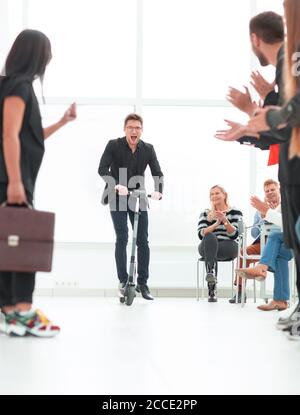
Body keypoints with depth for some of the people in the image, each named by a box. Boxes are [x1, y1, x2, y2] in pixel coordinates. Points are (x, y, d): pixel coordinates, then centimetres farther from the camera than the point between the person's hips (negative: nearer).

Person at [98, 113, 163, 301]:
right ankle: (123, 281, 0)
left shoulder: (148, 149, -3)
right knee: (122, 238, -8)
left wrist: (158, 190, -27)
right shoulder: (114, 145, -10)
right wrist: (116, 186, -35)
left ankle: (143, 283, 7)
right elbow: (102, 169, -18)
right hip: (118, 197, -3)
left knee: (143, 241, 0)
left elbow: (157, 173, -6)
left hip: (139, 197, 3)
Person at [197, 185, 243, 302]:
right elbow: (201, 234, -1)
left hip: (228, 247, -1)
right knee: (210, 237, -36)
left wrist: (225, 220, -19)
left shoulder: (235, 212, 11)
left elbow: (234, 235, -4)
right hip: (208, 245, 2)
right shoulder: (205, 214, 18)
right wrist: (216, 224, -16)